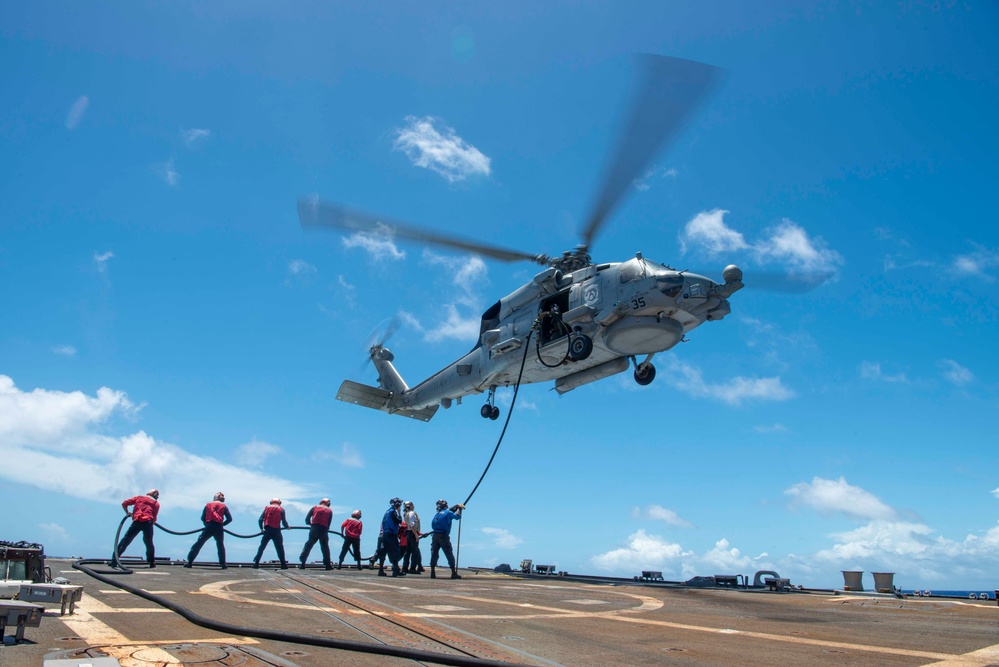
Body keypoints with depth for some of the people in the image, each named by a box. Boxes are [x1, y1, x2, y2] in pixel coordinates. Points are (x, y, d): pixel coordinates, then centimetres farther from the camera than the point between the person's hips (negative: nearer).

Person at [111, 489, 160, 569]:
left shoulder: (139, 498, 26)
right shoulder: (156, 503, 21)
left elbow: (124, 503, 21)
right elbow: (154, 518, 11)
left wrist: (127, 513, 34)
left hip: (137, 522, 0)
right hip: (148, 522, 0)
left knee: (125, 541, 5)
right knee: (149, 543, 17)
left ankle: (114, 561, -1)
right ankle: (152, 563, 17)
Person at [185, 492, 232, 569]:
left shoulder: (208, 505, 16)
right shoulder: (224, 506, 12)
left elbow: (202, 518, 12)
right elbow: (230, 519, 5)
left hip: (209, 527, 0)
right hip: (219, 527, 0)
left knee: (199, 543, 7)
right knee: (220, 545, 16)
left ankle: (190, 562, 1)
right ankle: (223, 563, 11)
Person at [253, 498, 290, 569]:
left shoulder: (266, 508, 12)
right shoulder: (281, 509, 6)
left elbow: (260, 520, 5)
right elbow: (284, 522, 0)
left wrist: (261, 528, 19)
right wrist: (287, 527, 19)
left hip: (267, 531, 2)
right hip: (276, 531, -2)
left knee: (262, 547, 11)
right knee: (280, 548, 6)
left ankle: (256, 563, 6)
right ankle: (283, 564, 3)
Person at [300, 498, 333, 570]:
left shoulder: (315, 508, 11)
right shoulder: (329, 511, 11)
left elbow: (307, 519, 7)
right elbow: (329, 523, 6)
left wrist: (310, 524, 25)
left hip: (314, 529, 0)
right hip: (324, 530, 0)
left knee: (308, 545, 9)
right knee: (325, 547, 12)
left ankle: (302, 563, 3)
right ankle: (328, 565, 12)